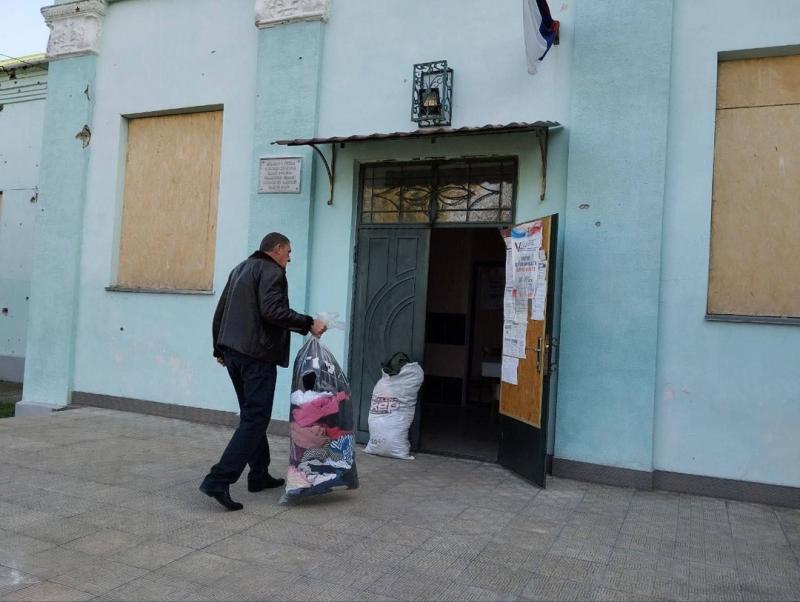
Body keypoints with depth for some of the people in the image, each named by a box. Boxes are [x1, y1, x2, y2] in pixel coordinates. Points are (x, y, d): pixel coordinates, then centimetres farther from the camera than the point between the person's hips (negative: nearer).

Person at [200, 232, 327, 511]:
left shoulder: (240, 269, 20)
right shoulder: (272, 271, -8)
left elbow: (220, 311, 23)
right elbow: (271, 311, -22)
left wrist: (219, 347, 28)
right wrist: (308, 324, -18)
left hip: (233, 351, 10)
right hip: (258, 354, -10)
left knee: (252, 415, 18)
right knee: (255, 419, -7)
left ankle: (259, 475, 25)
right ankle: (219, 480, -13)